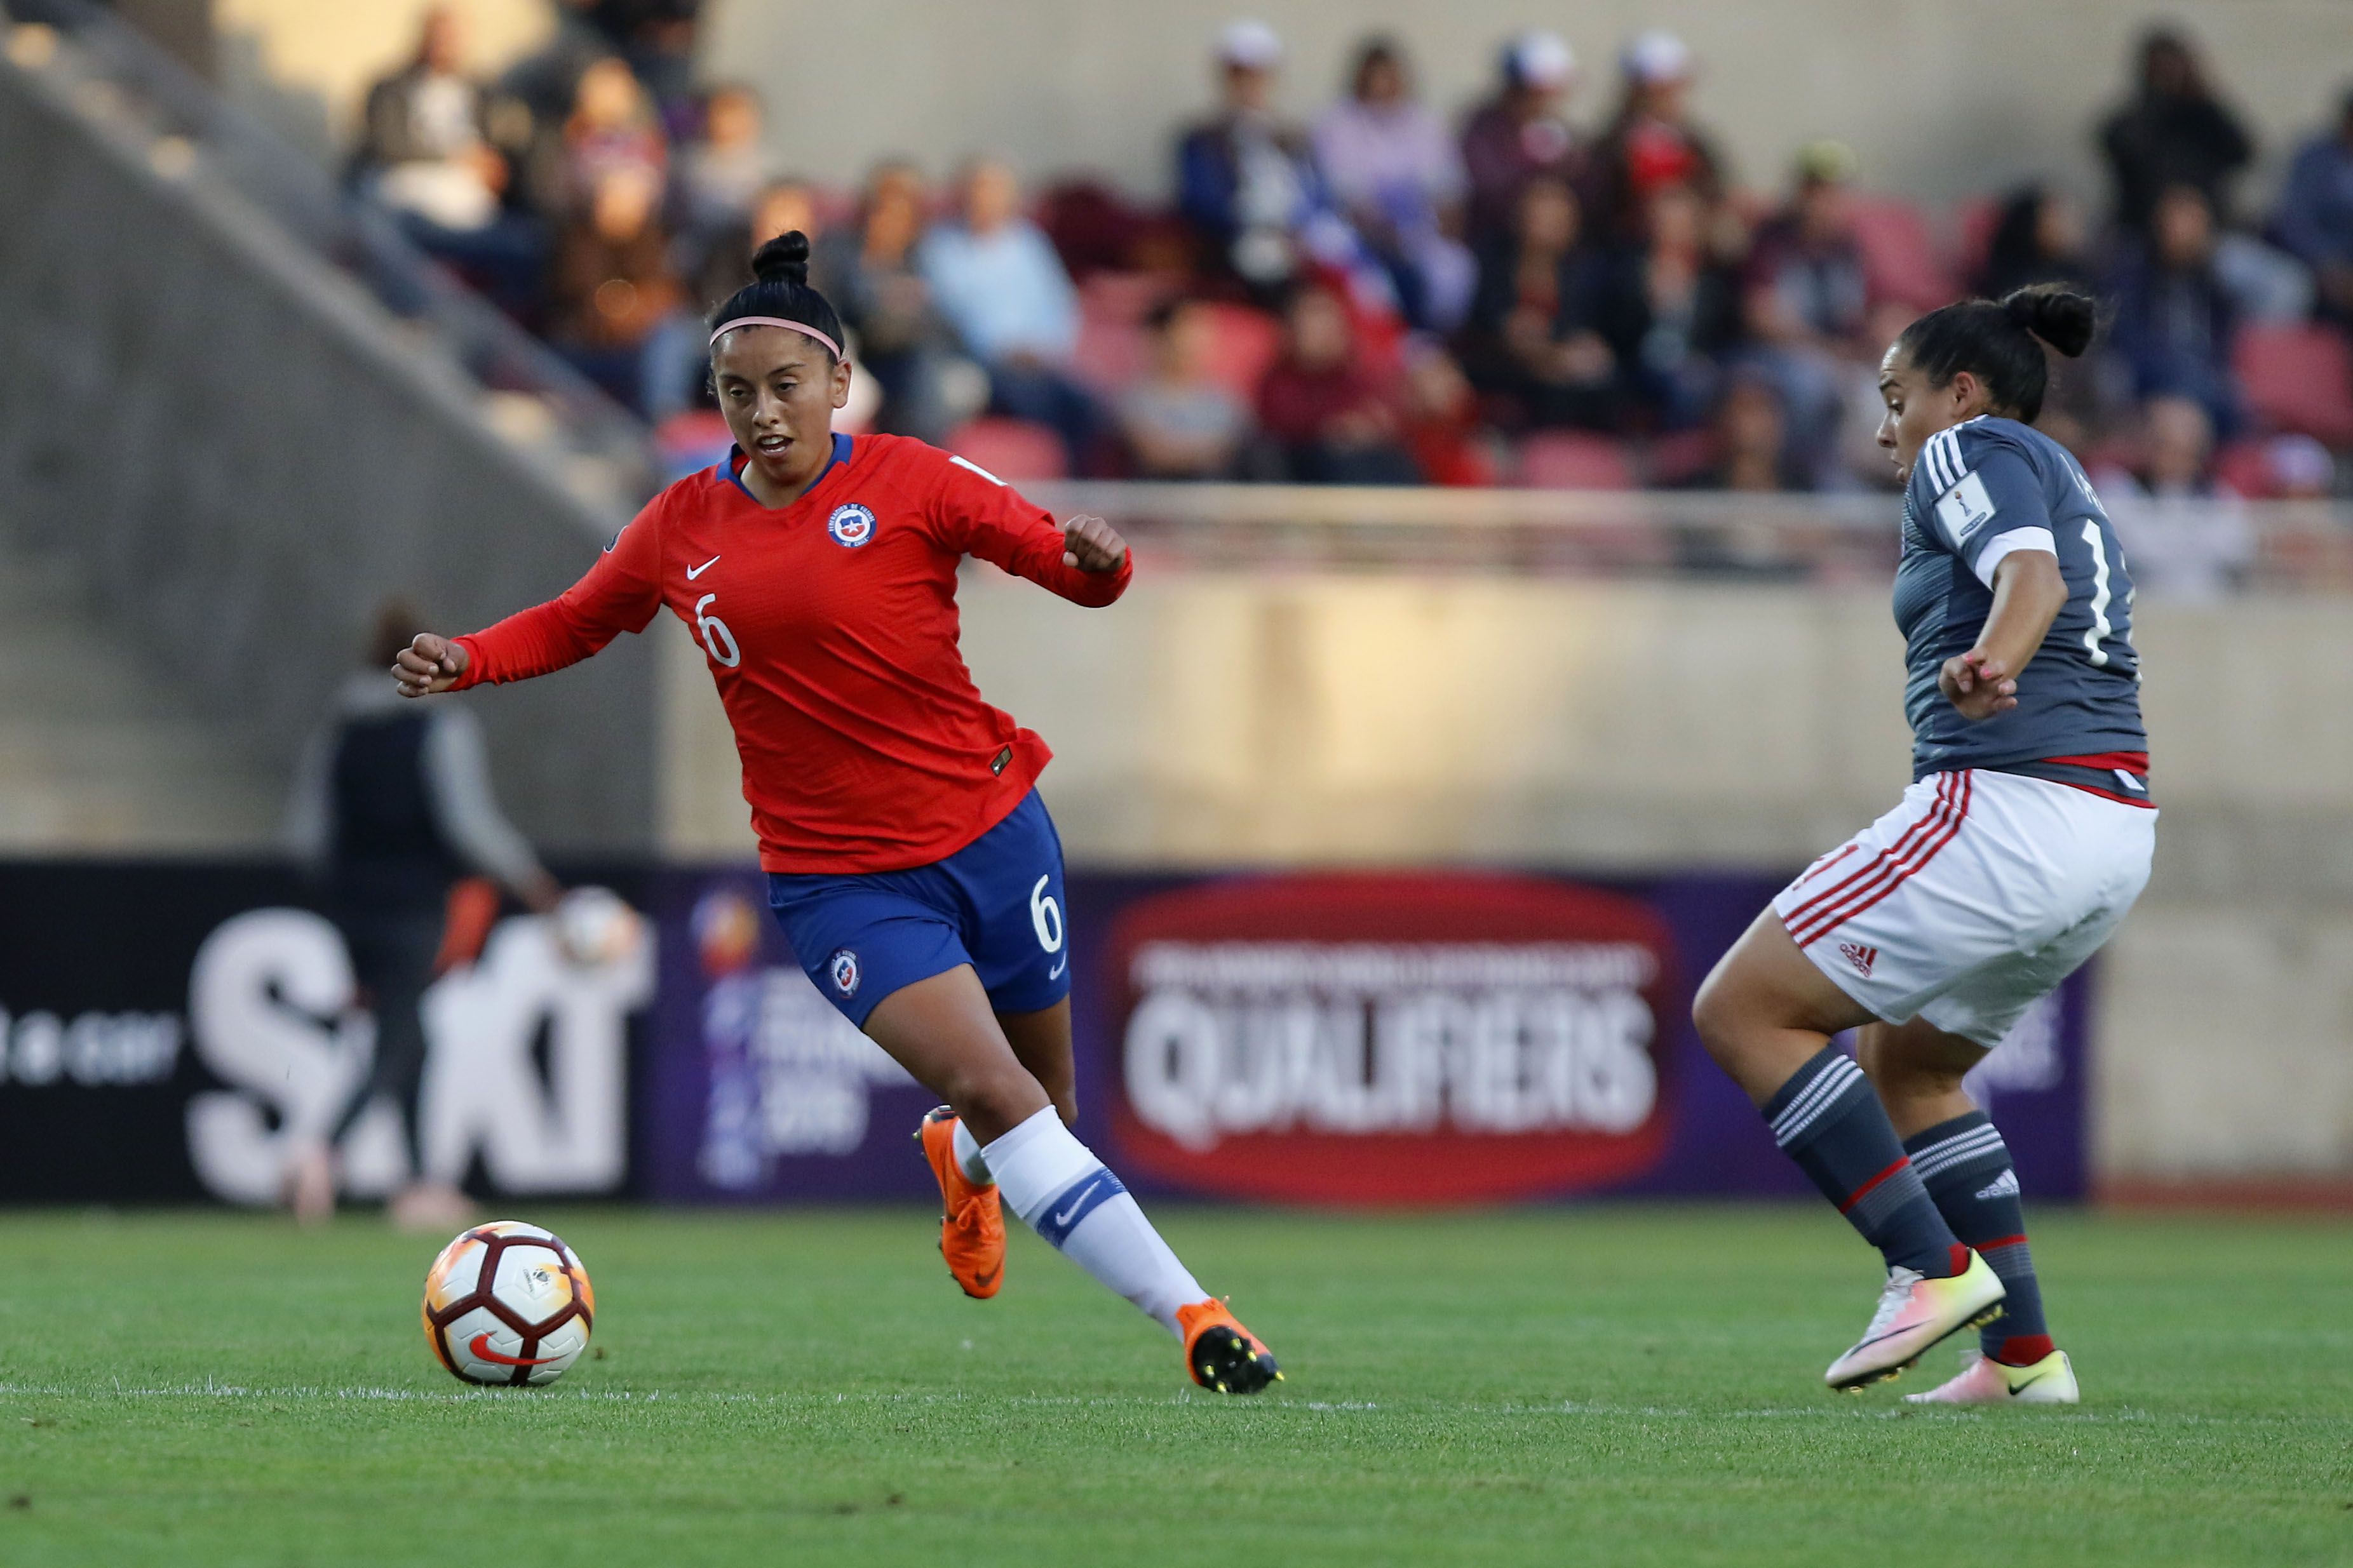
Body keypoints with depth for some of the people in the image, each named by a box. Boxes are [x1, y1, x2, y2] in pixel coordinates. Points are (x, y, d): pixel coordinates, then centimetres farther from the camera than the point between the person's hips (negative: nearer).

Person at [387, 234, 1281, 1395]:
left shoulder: (906, 482, -3)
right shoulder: (684, 527, 4)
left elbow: (1068, 564, -5)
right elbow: (576, 622, 19)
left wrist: (1095, 560, -29)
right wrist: (466, 661, 2)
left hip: (991, 831, 1)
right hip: (838, 880, -1)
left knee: (1044, 1108, 12)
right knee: (999, 1096, -19)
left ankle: (960, 1160, 50)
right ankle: (1192, 1317, -19)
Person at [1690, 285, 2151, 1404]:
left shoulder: (1970, 450, -2)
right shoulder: (2067, 488, 26)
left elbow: (2030, 572, -21)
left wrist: (1989, 664, -40)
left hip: (2007, 801, -10)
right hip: (2114, 836, 10)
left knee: (1741, 1011, -5)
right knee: (1906, 1067, 25)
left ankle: (1934, 1267, -12)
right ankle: (2022, 1353, 16)